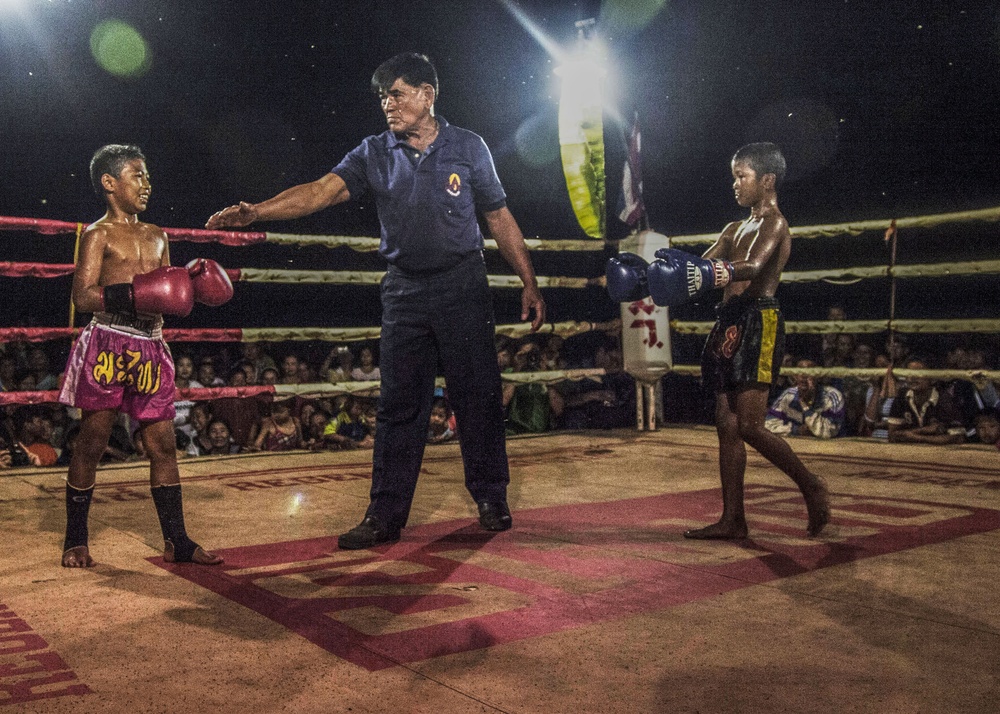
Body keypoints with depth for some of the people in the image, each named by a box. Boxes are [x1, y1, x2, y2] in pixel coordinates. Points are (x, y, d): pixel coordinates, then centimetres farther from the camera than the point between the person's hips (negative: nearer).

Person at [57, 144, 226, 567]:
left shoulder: (156, 237, 18)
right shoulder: (99, 234, -1)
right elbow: (83, 297, -11)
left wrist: (193, 287, 4)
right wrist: (132, 295, -24)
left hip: (151, 349, 6)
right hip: (108, 345, -5)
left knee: (162, 445, 5)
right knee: (92, 442, 2)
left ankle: (176, 541, 11)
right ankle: (75, 540, 16)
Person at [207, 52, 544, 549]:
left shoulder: (468, 148, 0)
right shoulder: (375, 154, 3)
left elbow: (499, 218, 5)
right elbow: (321, 191, -10)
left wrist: (529, 283, 4)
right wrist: (256, 212, -25)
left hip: (463, 288, -1)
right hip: (404, 291, 2)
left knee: (478, 397, 2)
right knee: (398, 405, 3)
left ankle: (491, 501, 17)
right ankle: (385, 516, 9)